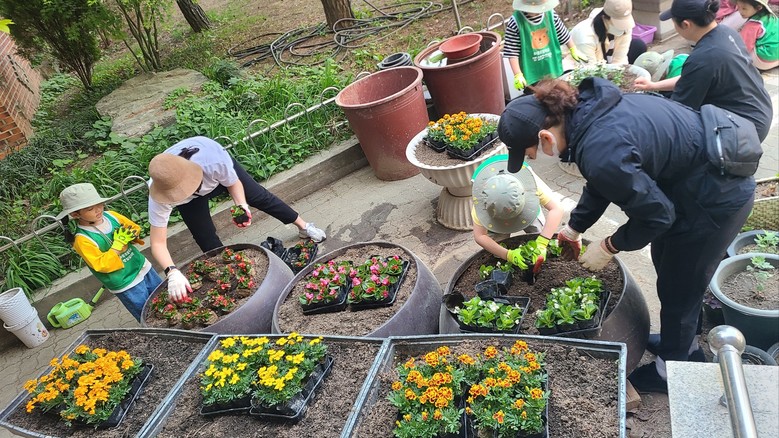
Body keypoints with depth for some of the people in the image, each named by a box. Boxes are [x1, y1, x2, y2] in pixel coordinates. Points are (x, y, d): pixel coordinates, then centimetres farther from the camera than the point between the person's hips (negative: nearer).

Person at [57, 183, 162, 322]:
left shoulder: (111, 216, -4)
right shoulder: (82, 239, -20)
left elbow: (135, 228, 9)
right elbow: (102, 265, -24)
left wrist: (128, 236, -13)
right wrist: (118, 243, -25)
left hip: (143, 267, 6)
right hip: (126, 284, -6)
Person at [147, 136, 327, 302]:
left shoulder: (216, 162, -46)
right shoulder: (159, 199, -42)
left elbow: (234, 183, -21)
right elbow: (158, 243, -39)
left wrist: (241, 205, -38)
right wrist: (172, 272, -54)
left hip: (220, 173, 0)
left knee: (260, 197, 12)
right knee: (207, 240, -4)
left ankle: (304, 227, 34)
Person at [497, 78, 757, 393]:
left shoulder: (600, 153, -36)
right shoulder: (584, 109, -8)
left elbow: (656, 214, -22)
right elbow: (603, 183, 9)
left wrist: (609, 247, -8)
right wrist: (574, 228, 15)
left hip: (716, 198, -9)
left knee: (679, 286, 9)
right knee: (665, 262, 25)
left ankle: (669, 371, 33)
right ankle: (683, 343, 48)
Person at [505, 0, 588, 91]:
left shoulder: (550, 13, -8)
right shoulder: (515, 22, -20)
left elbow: (563, 33, 9)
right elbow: (512, 52, -17)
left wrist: (573, 50, 19)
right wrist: (518, 75, -21)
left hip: (553, 69, 4)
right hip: (532, 74, -4)